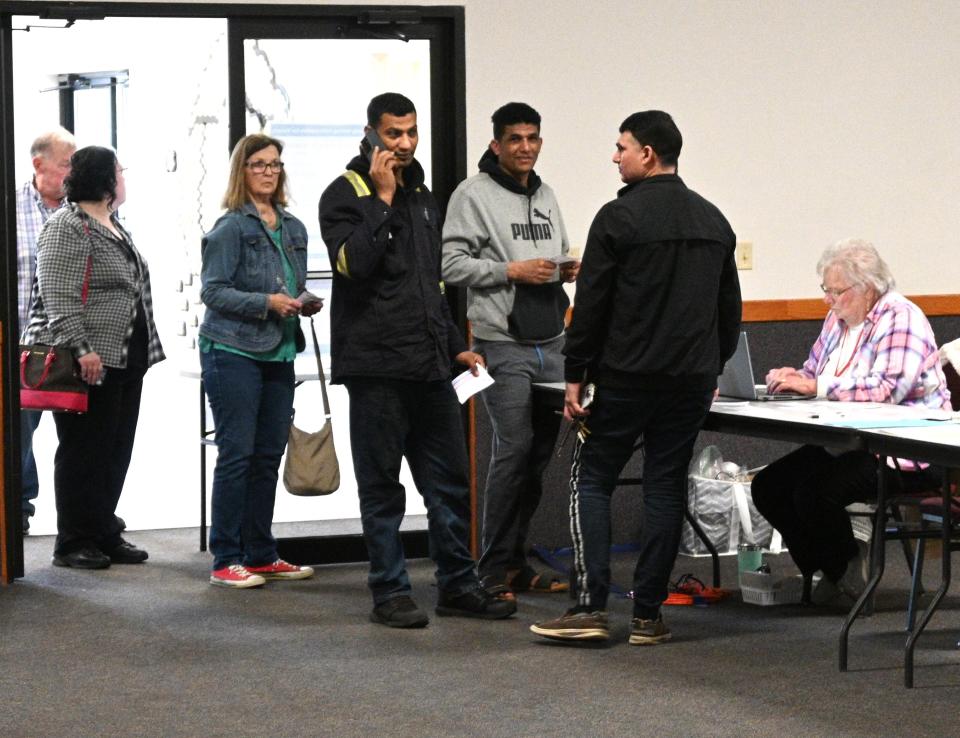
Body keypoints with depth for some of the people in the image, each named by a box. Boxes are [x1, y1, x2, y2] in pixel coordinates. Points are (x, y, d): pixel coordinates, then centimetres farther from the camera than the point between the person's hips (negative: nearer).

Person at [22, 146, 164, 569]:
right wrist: (81, 349, -25)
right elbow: (59, 296, -20)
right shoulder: (67, 228, -12)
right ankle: (74, 543, 4)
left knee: (115, 452, 11)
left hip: (124, 360, 9)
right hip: (89, 362, -9)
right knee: (84, 451, -2)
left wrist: (144, 351, 22)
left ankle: (105, 535, 19)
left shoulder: (112, 226, 17)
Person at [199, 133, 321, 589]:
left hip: (278, 354, 7)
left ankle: (260, 554, 17)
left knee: (269, 456, 9)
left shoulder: (293, 229, 15)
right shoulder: (231, 227, -7)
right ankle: (226, 560, -3)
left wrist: (304, 304, 4)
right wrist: (266, 302, -20)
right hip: (234, 352, -7)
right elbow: (212, 291, -12)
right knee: (236, 454, -7)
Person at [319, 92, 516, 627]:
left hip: (430, 364, 7)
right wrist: (383, 199, -19)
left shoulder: (423, 196, 18)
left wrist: (455, 346, 22)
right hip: (376, 365, -7)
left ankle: (458, 584, 18)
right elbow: (353, 263, -21)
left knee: (450, 481, 9)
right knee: (382, 485, 0)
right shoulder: (345, 195, -4)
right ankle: (390, 592, 7)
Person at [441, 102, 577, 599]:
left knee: (540, 452, 8)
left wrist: (569, 270, 5)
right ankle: (495, 570, -4)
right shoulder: (474, 194, -5)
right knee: (513, 451, -12)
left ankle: (516, 562, 17)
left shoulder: (546, 196, 18)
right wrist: (511, 270, -18)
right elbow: (452, 264, -11)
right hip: (503, 346, -7)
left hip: (551, 343, 7)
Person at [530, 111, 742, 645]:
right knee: (667, 488, 8)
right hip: (692, 380, 5)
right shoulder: (714, 221, 11)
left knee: (592, 481, 5)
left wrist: (575, 376, -4)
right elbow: (730, 306, 16)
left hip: (625, 378, -5)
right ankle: (648, 614, 7)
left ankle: (591, 606, -3)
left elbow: (591, 304, -10)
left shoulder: (619, 218, -9)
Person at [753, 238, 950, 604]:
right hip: (845, 445, 10)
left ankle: (845, 566, 0)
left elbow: (888, 388, -27)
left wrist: (816, 386, -27)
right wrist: (791, 378, -5)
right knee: (767, 487, -5)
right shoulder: (838, 319, 14)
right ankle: (833, 570, 8)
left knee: (813, 491, -29)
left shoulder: (901, 318, -14)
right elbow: (812, 373, 21)